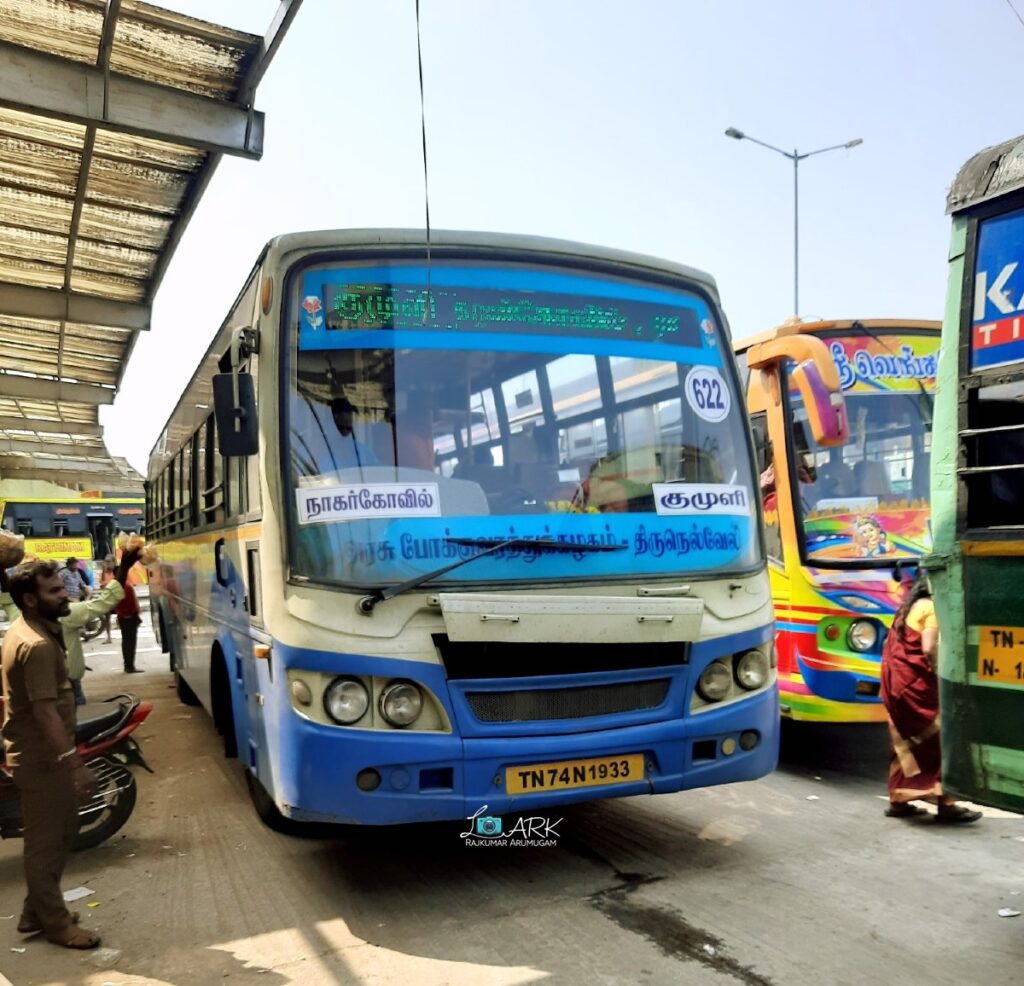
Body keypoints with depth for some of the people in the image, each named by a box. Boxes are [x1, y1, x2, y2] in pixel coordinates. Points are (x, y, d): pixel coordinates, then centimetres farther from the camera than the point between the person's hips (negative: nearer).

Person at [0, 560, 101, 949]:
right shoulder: (38, 645, -25)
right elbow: (45, 713, -27)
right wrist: (74, 763, -25)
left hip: (40, 752, 10)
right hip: (42, 758, -10)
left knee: (58, 834, 21)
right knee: (46, 841, 4)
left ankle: (38, 911, 33)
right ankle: (55, 924, 18)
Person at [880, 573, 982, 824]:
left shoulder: (907, 608, 18)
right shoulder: (932, 608, -9)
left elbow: (890, 645, 18)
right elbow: (929, 649, -20)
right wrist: (943, 676, -11)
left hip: (896, 682, 9)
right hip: (916, 683, -9)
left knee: (905, 744, 13)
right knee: (939, 741, -3)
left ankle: (898, 800, 16)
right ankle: (946, 804, -3)